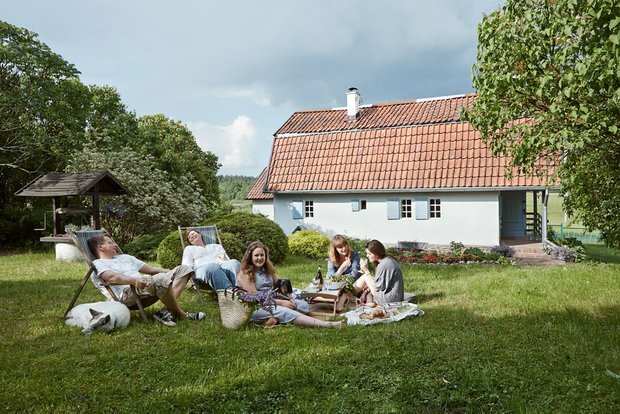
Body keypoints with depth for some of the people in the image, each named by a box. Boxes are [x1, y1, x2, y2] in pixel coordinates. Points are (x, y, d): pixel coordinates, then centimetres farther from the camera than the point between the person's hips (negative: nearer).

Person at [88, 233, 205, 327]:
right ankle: (180, 314, -14)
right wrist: (134, 280, -32)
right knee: (162, 279, -36)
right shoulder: (98, 263, 10)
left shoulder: (125, 257, 34)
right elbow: (112, 277, -13)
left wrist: (174, 273, 22)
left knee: (183, 269, -3)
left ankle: (165, 311, -21)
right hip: (127, 294, -9)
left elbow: (152, 269, 31)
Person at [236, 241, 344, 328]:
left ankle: (275, 319, -36)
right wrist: (281, 303, -18)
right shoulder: (245, 273, -9)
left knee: (303, 305, -9)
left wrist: (289, 299, -8)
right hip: (255, 308, -8)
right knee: (285, 312, -32)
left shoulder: (267, 268, 13)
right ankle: (326, 325, -45)